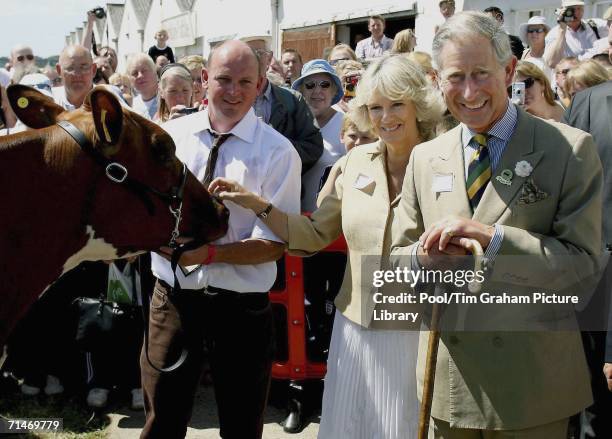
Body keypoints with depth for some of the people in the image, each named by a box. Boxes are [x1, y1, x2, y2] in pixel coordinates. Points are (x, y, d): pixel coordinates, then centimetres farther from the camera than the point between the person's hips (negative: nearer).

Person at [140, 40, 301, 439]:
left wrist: (210, 253, -26)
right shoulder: (171, 134, 0)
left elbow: (274, 244, -12)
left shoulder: (277, 152, -9)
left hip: (241, 305, -2)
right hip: (172, 295, 2)